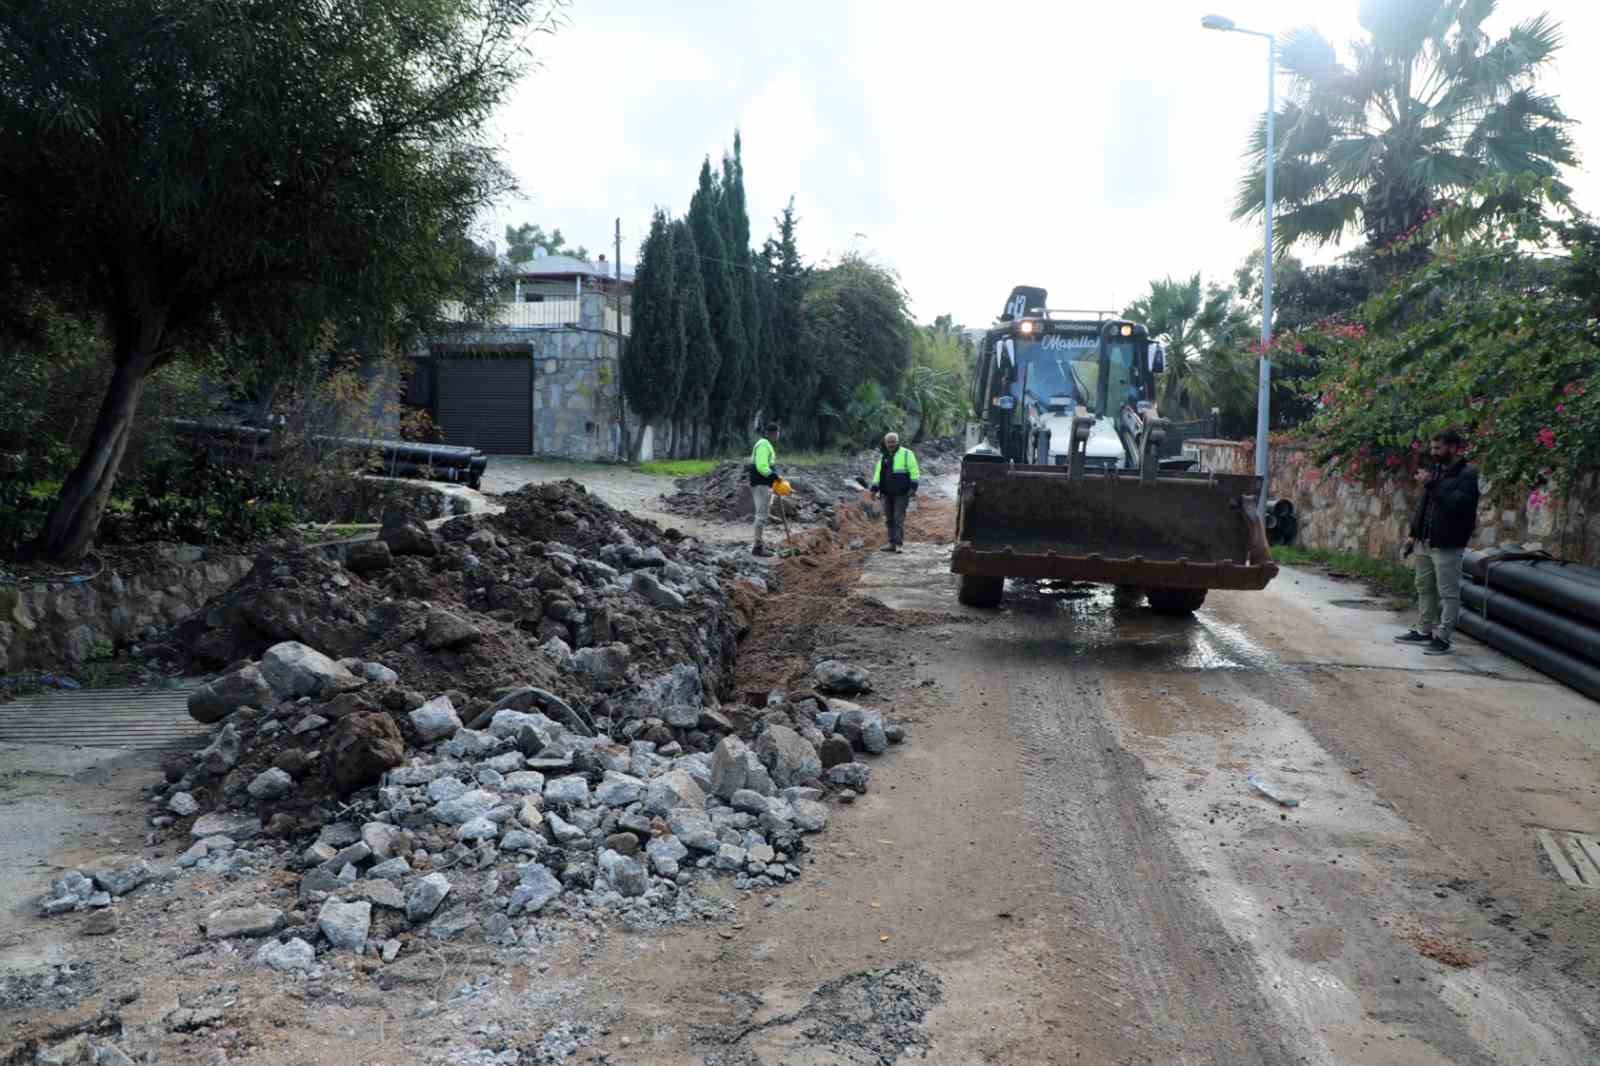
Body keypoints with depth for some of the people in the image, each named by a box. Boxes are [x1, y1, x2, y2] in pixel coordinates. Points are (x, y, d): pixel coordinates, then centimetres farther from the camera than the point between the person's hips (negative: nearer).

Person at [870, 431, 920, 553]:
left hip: (901, 493, -6)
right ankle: (892, 543, 12)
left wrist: (913, 487, -16)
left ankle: (899, 544, -9)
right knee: (889, 519, 6)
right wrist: (874, 488, 6)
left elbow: (914, 471, -7)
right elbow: (878, 473, 16)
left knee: (899, 518, -10)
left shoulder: (906, 454, -3)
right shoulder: (883, 456, 14)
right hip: (887, 493, 6)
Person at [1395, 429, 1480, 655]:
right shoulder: (1435, 471, 13)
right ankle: (1424, 631, 26)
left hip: (1447, 546, -8)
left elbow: (1457, 504, -26)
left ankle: (1443, 638, 2)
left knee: (1448, 593, -1)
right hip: (1424, 543, 8)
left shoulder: (1467, 475, -11)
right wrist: (1414, 533, 16)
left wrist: (1431, 485, -27)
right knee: (1425, 589, 16)